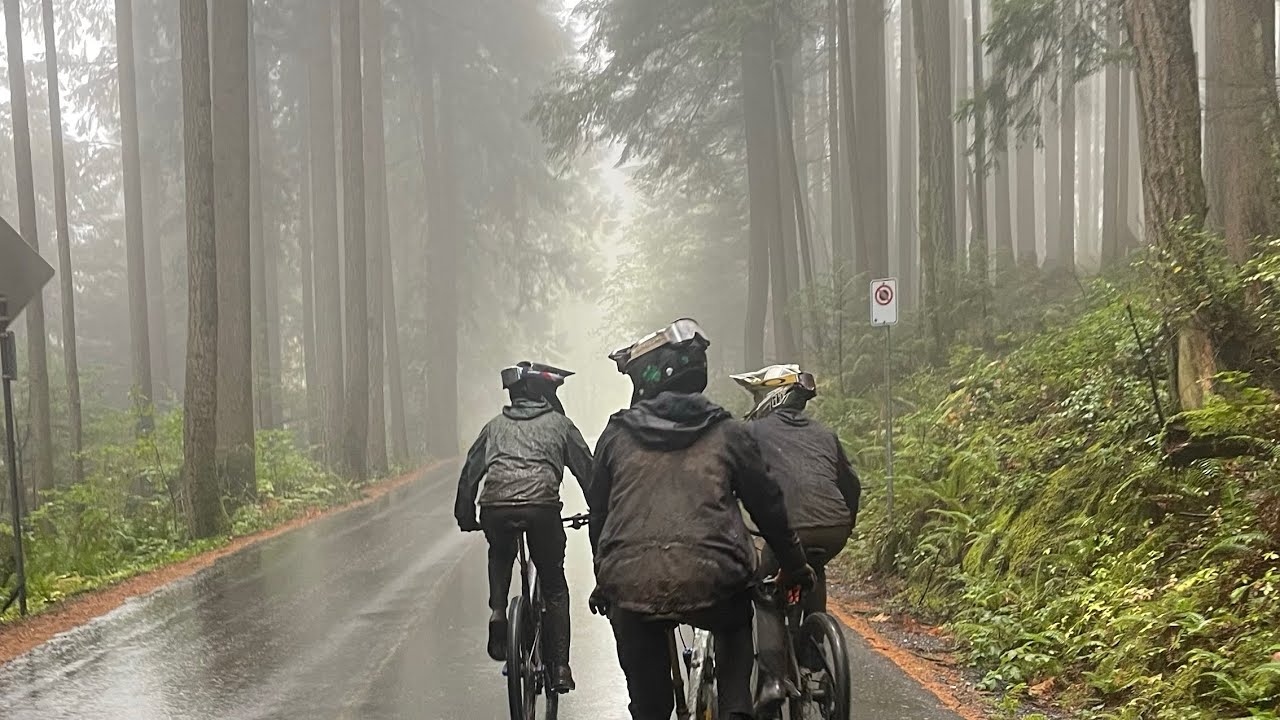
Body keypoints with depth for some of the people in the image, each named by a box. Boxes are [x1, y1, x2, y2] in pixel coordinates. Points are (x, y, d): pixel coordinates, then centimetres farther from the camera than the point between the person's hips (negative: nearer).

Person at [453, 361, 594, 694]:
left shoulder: (496, 425, 27)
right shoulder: (559, 424, 21)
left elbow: (470, 471, 23)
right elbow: (587, 469, 21)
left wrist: (465, 517, 29)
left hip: (495, 507, 2)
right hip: (542, 504, -2)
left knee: (499, 557, 34)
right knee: (554, 586, 14)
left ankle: (497, 612, 9)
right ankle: (560, 667, 8)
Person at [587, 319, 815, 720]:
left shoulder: (616, 436, 12)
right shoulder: (727, 433, 10)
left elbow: (598, 512, 18)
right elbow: (768, 506, 14)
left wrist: (604, 580, 31)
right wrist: (797, 569, 26)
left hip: (631, 586, 0)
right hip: (711, 582, 0)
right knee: (735, 626, 33)